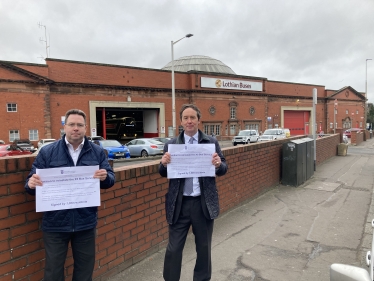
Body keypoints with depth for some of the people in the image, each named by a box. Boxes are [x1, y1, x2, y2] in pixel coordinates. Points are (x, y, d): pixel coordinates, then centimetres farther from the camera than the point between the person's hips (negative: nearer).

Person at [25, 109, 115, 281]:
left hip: (86, 223, 1)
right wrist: (31, 184, -25)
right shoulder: (47, 152, -2)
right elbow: (33, 180, -1)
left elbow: (110, 179, 1)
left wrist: (105, 177, -22)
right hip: (55, 224, -1)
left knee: (85, 267, 19)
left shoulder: (97, 152, 1)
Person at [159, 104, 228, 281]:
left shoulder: (211, 142, 0)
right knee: (174, 248, 9)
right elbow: (163, 173, 4)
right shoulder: (171, 144, 2)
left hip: (204, 203, 1)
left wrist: (218, 164, -21)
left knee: (204, 247, 18)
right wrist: (164, 163, -18)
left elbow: (223, 169, 2)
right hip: (179, 204, 0)